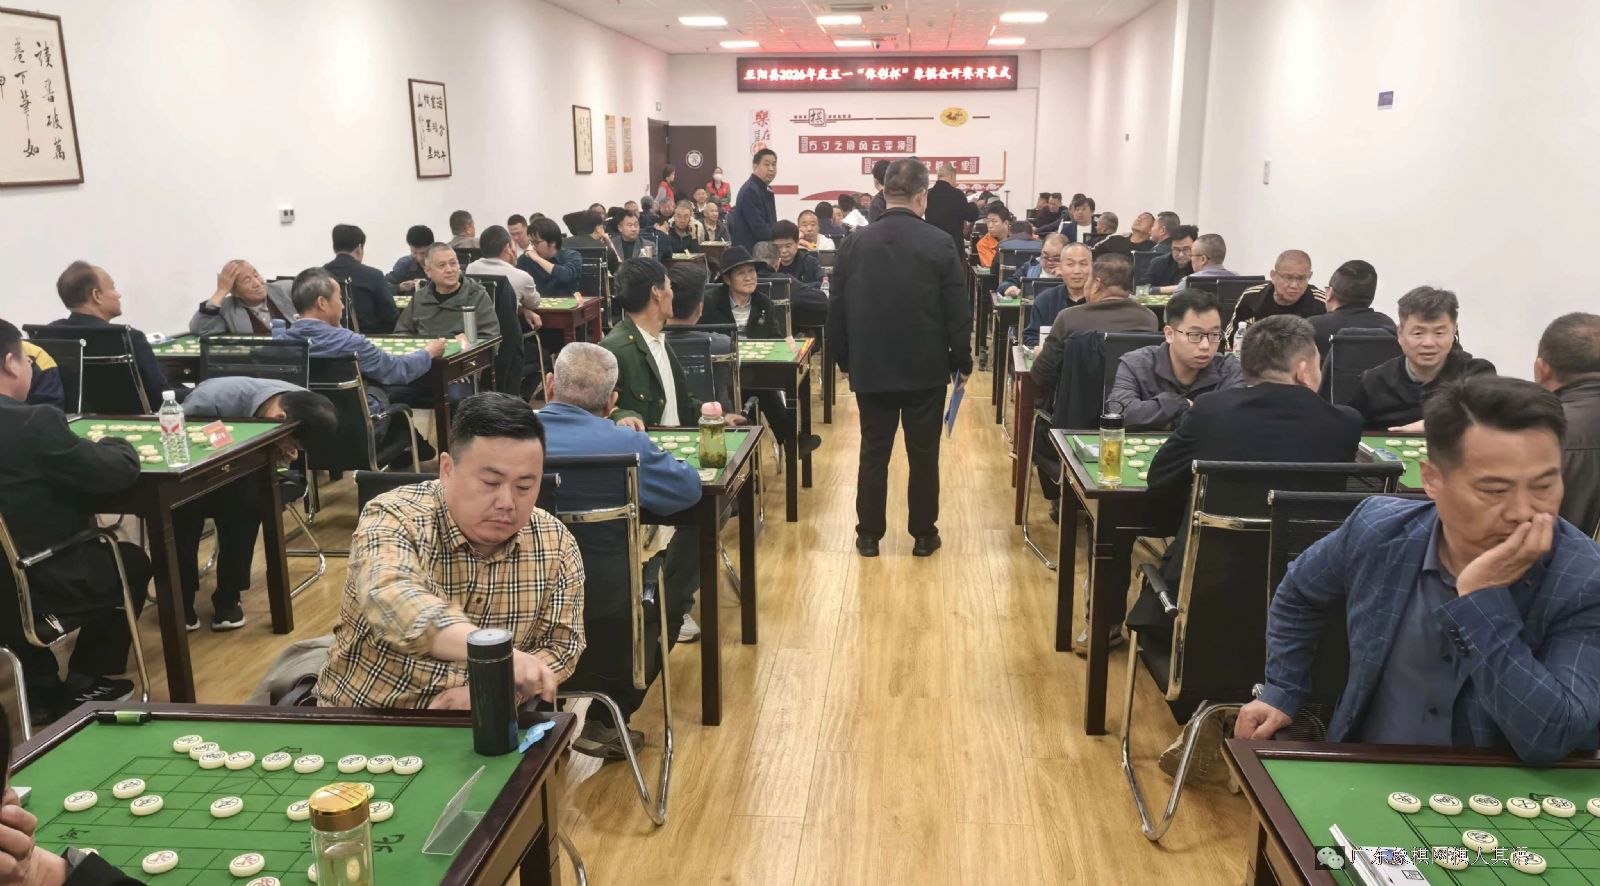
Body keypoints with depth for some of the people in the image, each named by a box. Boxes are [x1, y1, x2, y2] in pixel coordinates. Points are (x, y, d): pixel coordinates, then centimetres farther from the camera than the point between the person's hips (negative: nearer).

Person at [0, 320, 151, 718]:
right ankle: (85, 684, 35)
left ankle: (44, 687, 41)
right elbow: (120, 471, -16)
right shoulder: (34, 423, -23)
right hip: (41, 590, -7)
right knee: (131, 560, 22)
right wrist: (115, 443, 5)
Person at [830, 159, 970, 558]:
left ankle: (869, 535, 17)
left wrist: (845, 359, 14)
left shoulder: (855, 242, -2)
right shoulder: (940, 243, -10)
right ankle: (923, 535, 17)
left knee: (873, 453, 10)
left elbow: (837, 310, 3)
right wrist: (962, 362, 4)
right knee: (923, 455, 9)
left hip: (870, 367, 2)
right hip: (926, 368, -2)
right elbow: (958, 311, -7)